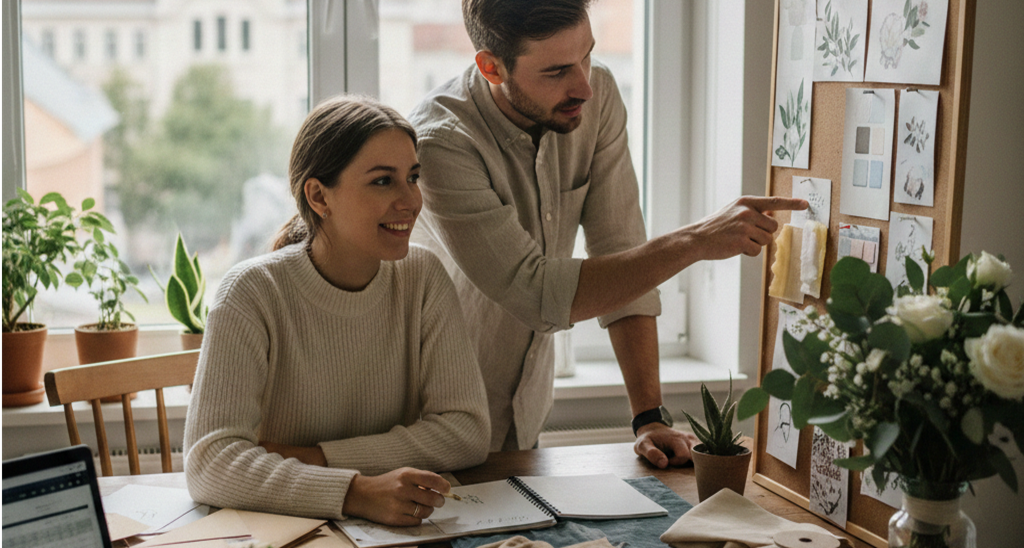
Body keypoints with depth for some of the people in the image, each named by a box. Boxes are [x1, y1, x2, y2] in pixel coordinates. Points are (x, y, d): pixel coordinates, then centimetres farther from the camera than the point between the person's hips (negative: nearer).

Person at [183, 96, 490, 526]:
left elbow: (467, 432, -5)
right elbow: (210, 462, -21)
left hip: (398, 532, 3)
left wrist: (318, 458, -15)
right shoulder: (253, 294, -11)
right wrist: (357, 493, -34)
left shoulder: (422, 278, -1)